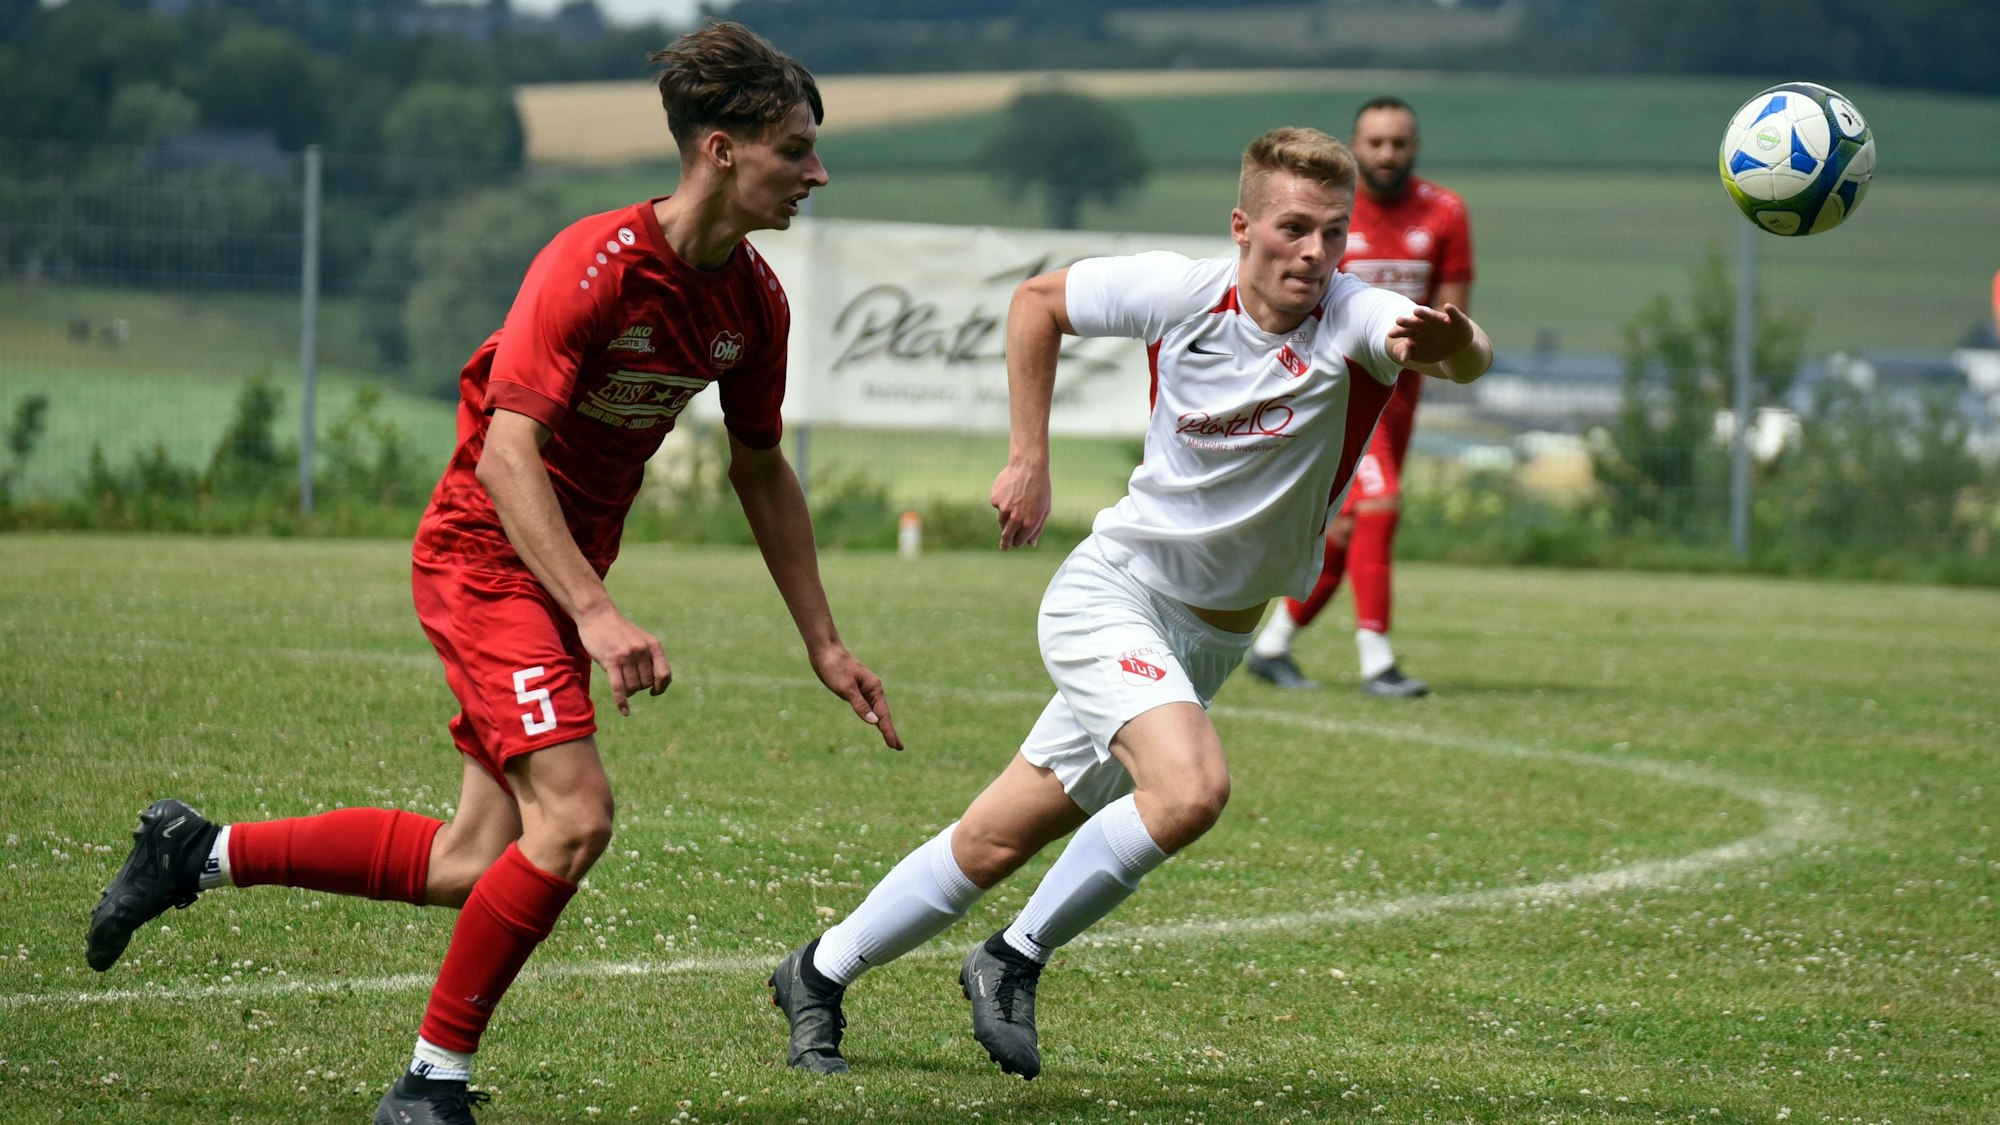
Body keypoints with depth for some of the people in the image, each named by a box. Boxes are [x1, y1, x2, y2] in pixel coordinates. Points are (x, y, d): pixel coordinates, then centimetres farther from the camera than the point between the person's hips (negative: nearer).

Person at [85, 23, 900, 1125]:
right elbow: (507, 456, -27)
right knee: (573, 814, -21)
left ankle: (200, 852, 20)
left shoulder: (754, 303, 1)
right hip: (485, 551, -8)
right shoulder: (593, 266, -24)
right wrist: (594, 614, -36)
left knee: (475, 862, 4)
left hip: (565, 570, 8)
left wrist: (823, 642, 14)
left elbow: (761, 469, 15)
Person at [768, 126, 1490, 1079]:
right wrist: (1028, 459, 3)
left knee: (997, 842, 8)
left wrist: (1454, 345, -62)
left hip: (1207, 642, 3)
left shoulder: (1354, 321, -17)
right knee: (1189, 787, -29)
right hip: (1112, 590, -3)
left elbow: (1470, 357, -39)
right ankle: (1016, 960, -9)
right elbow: (1039, 300, 6)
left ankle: (821, 974, 27)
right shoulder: (1180, 293, -13)